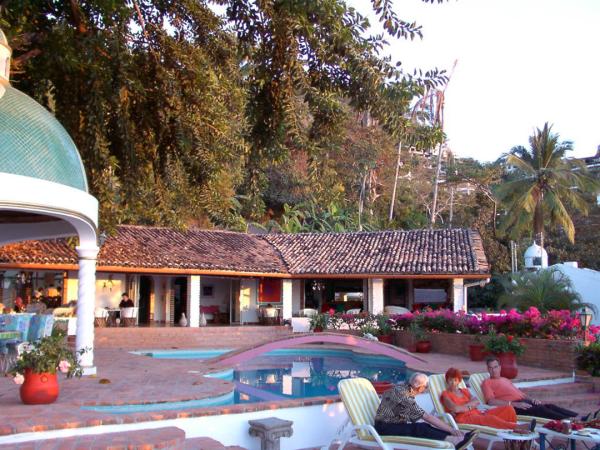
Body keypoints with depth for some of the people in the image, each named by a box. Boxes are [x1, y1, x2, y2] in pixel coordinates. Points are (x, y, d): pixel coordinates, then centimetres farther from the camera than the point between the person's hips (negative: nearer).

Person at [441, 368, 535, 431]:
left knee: (508, 408, -12)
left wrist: (462, 407, -7)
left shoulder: (464, 391, 27)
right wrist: (470, 406, 1)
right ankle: (518, 427, -51)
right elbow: (455, 408, -11)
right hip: (464, 418, -7)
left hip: (477, 413, 7)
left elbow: (476, 401, 7)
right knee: (490, 419, -37)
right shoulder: (446, 394, 8)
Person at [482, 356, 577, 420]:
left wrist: (532, 399, 6)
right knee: (540, 409, -29)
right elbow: (491, 401, -10)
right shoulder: (487, 383, 7)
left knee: (549, 406, -16)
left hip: (523, 401, 7)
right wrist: (515, 404, -18)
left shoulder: (505, 380, 31)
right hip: (512, 406, -7)